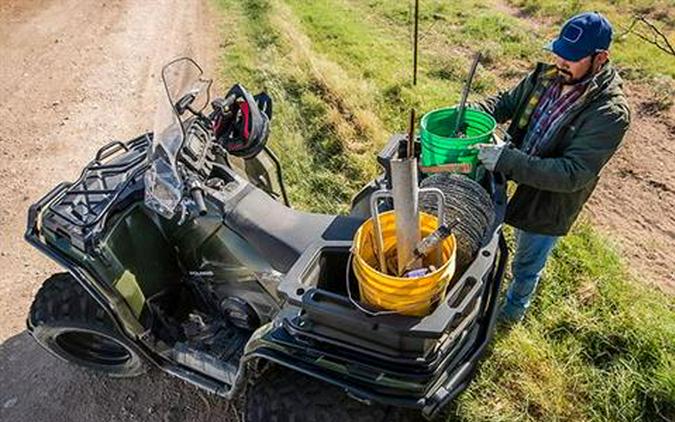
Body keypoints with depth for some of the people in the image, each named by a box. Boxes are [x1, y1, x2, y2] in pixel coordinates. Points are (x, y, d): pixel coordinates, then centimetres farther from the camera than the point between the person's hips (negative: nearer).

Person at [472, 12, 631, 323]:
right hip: (517, 185, 5)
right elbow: (506, 102, 3)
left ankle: (515, 307, 49)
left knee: (527, 266, 20)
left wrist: (507, 160, -39)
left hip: (549, 208, -5)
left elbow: (571, 174, -32)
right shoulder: (547, 76, -10)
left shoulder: (609, 114, -28)